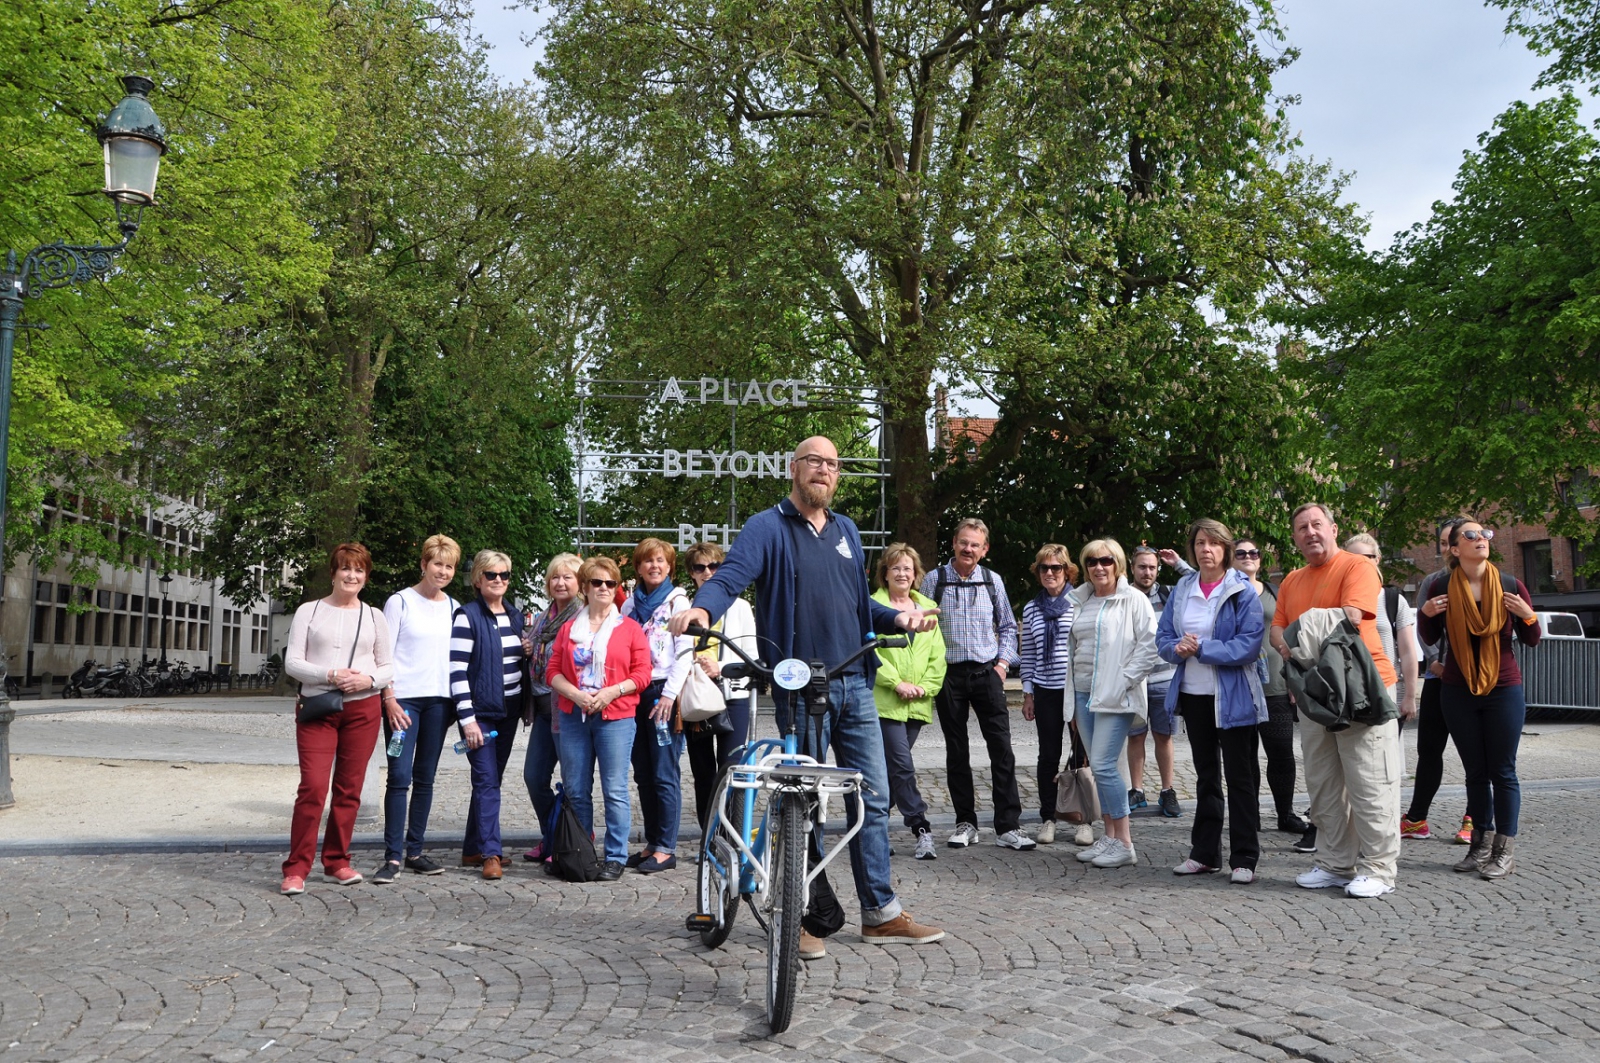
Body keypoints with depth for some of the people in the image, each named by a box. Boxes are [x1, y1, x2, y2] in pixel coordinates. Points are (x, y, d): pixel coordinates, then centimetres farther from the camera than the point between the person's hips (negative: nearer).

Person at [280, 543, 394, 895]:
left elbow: (388, 668, 10)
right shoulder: (309, 611, 4)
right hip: (317, 709, -2)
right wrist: (330, 675, -17)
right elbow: (292, 662, -1)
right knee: (313, 787, -11)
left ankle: (337, 862, 19)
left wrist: (369, 680, -11)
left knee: (349, 789, 7)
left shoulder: (374, 616, 10)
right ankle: (296, 869, -3)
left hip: (362, 709, 2)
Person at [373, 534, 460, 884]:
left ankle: (414, 851, 16)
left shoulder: (453, 607, 11)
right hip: (403, 699, -4)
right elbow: (384, 655, -4)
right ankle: (393, 856, -4)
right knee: (400, 776, -8)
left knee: (425, 778, 8)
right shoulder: (400, 602, -1)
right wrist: (389, 700, -12)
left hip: (439, 700, 4)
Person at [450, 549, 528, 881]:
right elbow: (457, 671, -13)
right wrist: (467, 718, -18)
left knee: (492, 779, 11)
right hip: (480, 711, -6)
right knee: (487, 781, -9)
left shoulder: (516, 615, 11)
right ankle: (491, 853, -7)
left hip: (509, 710, 7)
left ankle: (473, 850, 20)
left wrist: (528, 652, -1)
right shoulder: (468, 616, -9)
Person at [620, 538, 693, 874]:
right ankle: (651, 843, 17)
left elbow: (685, 652, -8)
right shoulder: (630, 605, 16)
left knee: (665, 775, -6)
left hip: (664, 694, -6)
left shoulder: (677, 601, 0)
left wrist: (670, 694, -16)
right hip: (634, 694, 6)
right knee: (643, 776, 9)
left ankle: (666, 849, -2)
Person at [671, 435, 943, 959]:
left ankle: (881, 913, 18)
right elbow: (728, 578, -17)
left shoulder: (846, 531, 17)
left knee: (873, 797, 7)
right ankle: (803, 916, 16)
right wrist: (701, 608, -37)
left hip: (854, 685, 6)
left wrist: (898, 618, 7)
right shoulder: (767, 528, -2)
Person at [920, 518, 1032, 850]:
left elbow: (1007, 626, 15)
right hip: (949, 674, -1)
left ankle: (1008, 826, -1)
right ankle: (966, 823, 17)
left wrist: (1003, 662, 4)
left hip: (987, 673, 1)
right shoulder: (935, 580, 0)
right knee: (956, 752, 7)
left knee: (1002, 749, -5)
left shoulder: (992, 581, 6)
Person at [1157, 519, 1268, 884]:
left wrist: (1202, 648, -22)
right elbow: (1163, 636, 6)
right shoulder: (1182, 589, 6)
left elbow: (1250, 644, -18)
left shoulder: (1242, 590, -10)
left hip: (1232, 696, -5)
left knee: (1240, 775, 2)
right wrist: (1178, 648, -15)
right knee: (1205, 774, 15)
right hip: (1193, 693, 5)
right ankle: (1204, 853, 25)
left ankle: (1244, 858, 10)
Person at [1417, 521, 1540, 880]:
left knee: (1502, 771, 0)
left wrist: (1528, 616, -18)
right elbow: (1431, 638, 9)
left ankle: (1505, 850, 5)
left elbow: (1531, 641, 2)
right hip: (1458, 692, 2)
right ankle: (1482, 844, 16)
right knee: (1475, 771, 8)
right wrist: (1426, 614, -11)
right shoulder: (1443, 589, -1)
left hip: (1504, 690, -1)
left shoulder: (1511, 586, -4)